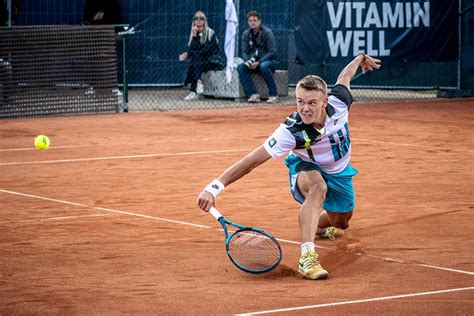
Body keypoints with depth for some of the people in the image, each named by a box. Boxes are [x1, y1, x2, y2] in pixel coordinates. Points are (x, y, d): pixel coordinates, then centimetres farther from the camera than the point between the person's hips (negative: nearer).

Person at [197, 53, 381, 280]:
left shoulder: (338, 102, -29)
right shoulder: (291, 132, -39)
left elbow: (345, 74, -5)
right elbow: (252, 161, -41)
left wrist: (361, 58, 18)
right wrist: (214, 187, -51)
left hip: (339, 172, 5)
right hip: (307, 168, -5)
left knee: (340, 224, 16)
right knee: (318, 186, -39)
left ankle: (317, 225, 56)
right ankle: (307, 257, -46)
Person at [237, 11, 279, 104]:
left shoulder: (267, 33, -12)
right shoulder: (246, 34, 3)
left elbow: (272, 52, -16)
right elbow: (244, 52, 4)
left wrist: (258, 62, -25)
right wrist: (248, 61, -18)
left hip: (270, 60, -5)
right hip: (253, 62, 5)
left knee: (264, 66, -38)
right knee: (240, 67, -23)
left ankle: (273, 94, -26)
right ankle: (253, 94, -30)